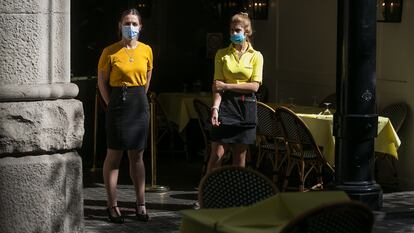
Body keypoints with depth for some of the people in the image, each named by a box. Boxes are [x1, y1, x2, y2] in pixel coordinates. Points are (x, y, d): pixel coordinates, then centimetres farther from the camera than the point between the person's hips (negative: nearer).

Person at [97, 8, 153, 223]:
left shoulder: (146, 50, 4)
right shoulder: (110, 52, -6)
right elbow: (102, 82, 0)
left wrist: (138, 98, 15)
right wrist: (112, 104, -2)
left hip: (140, 105, 3)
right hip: (117, 104, -3)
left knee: (137, 156, 9)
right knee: (114, 155, 0)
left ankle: (140, 204, 15)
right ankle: (112, 205, 6)